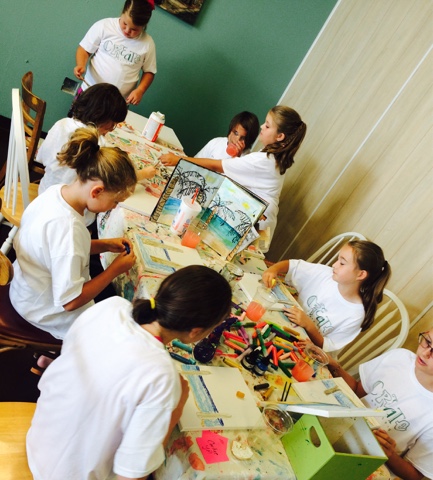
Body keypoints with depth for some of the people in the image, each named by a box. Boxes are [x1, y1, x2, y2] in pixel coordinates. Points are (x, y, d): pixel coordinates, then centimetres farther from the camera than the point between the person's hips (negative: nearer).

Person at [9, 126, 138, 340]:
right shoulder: (67, 227, -38)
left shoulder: (57, 191, -12)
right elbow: (70, 302, -31)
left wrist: (104, 245, -6)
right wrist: (115, 269, -22)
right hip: (45, 312, -8)